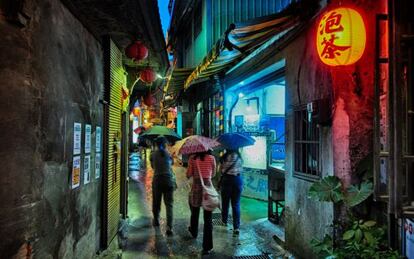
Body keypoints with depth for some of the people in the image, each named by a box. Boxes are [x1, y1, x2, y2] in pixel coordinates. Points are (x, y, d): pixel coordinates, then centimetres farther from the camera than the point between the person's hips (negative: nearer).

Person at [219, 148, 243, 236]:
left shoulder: (224, 157, -13)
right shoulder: (239, 157, -3)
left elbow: (220, 169, -5)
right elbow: (241, 169, 4)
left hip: (227, 180, -2)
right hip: (238, 180, 2)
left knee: (225, 202, 18)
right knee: (236, 204, 6)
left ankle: (224, 221, 36)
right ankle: (236, 227, 1)